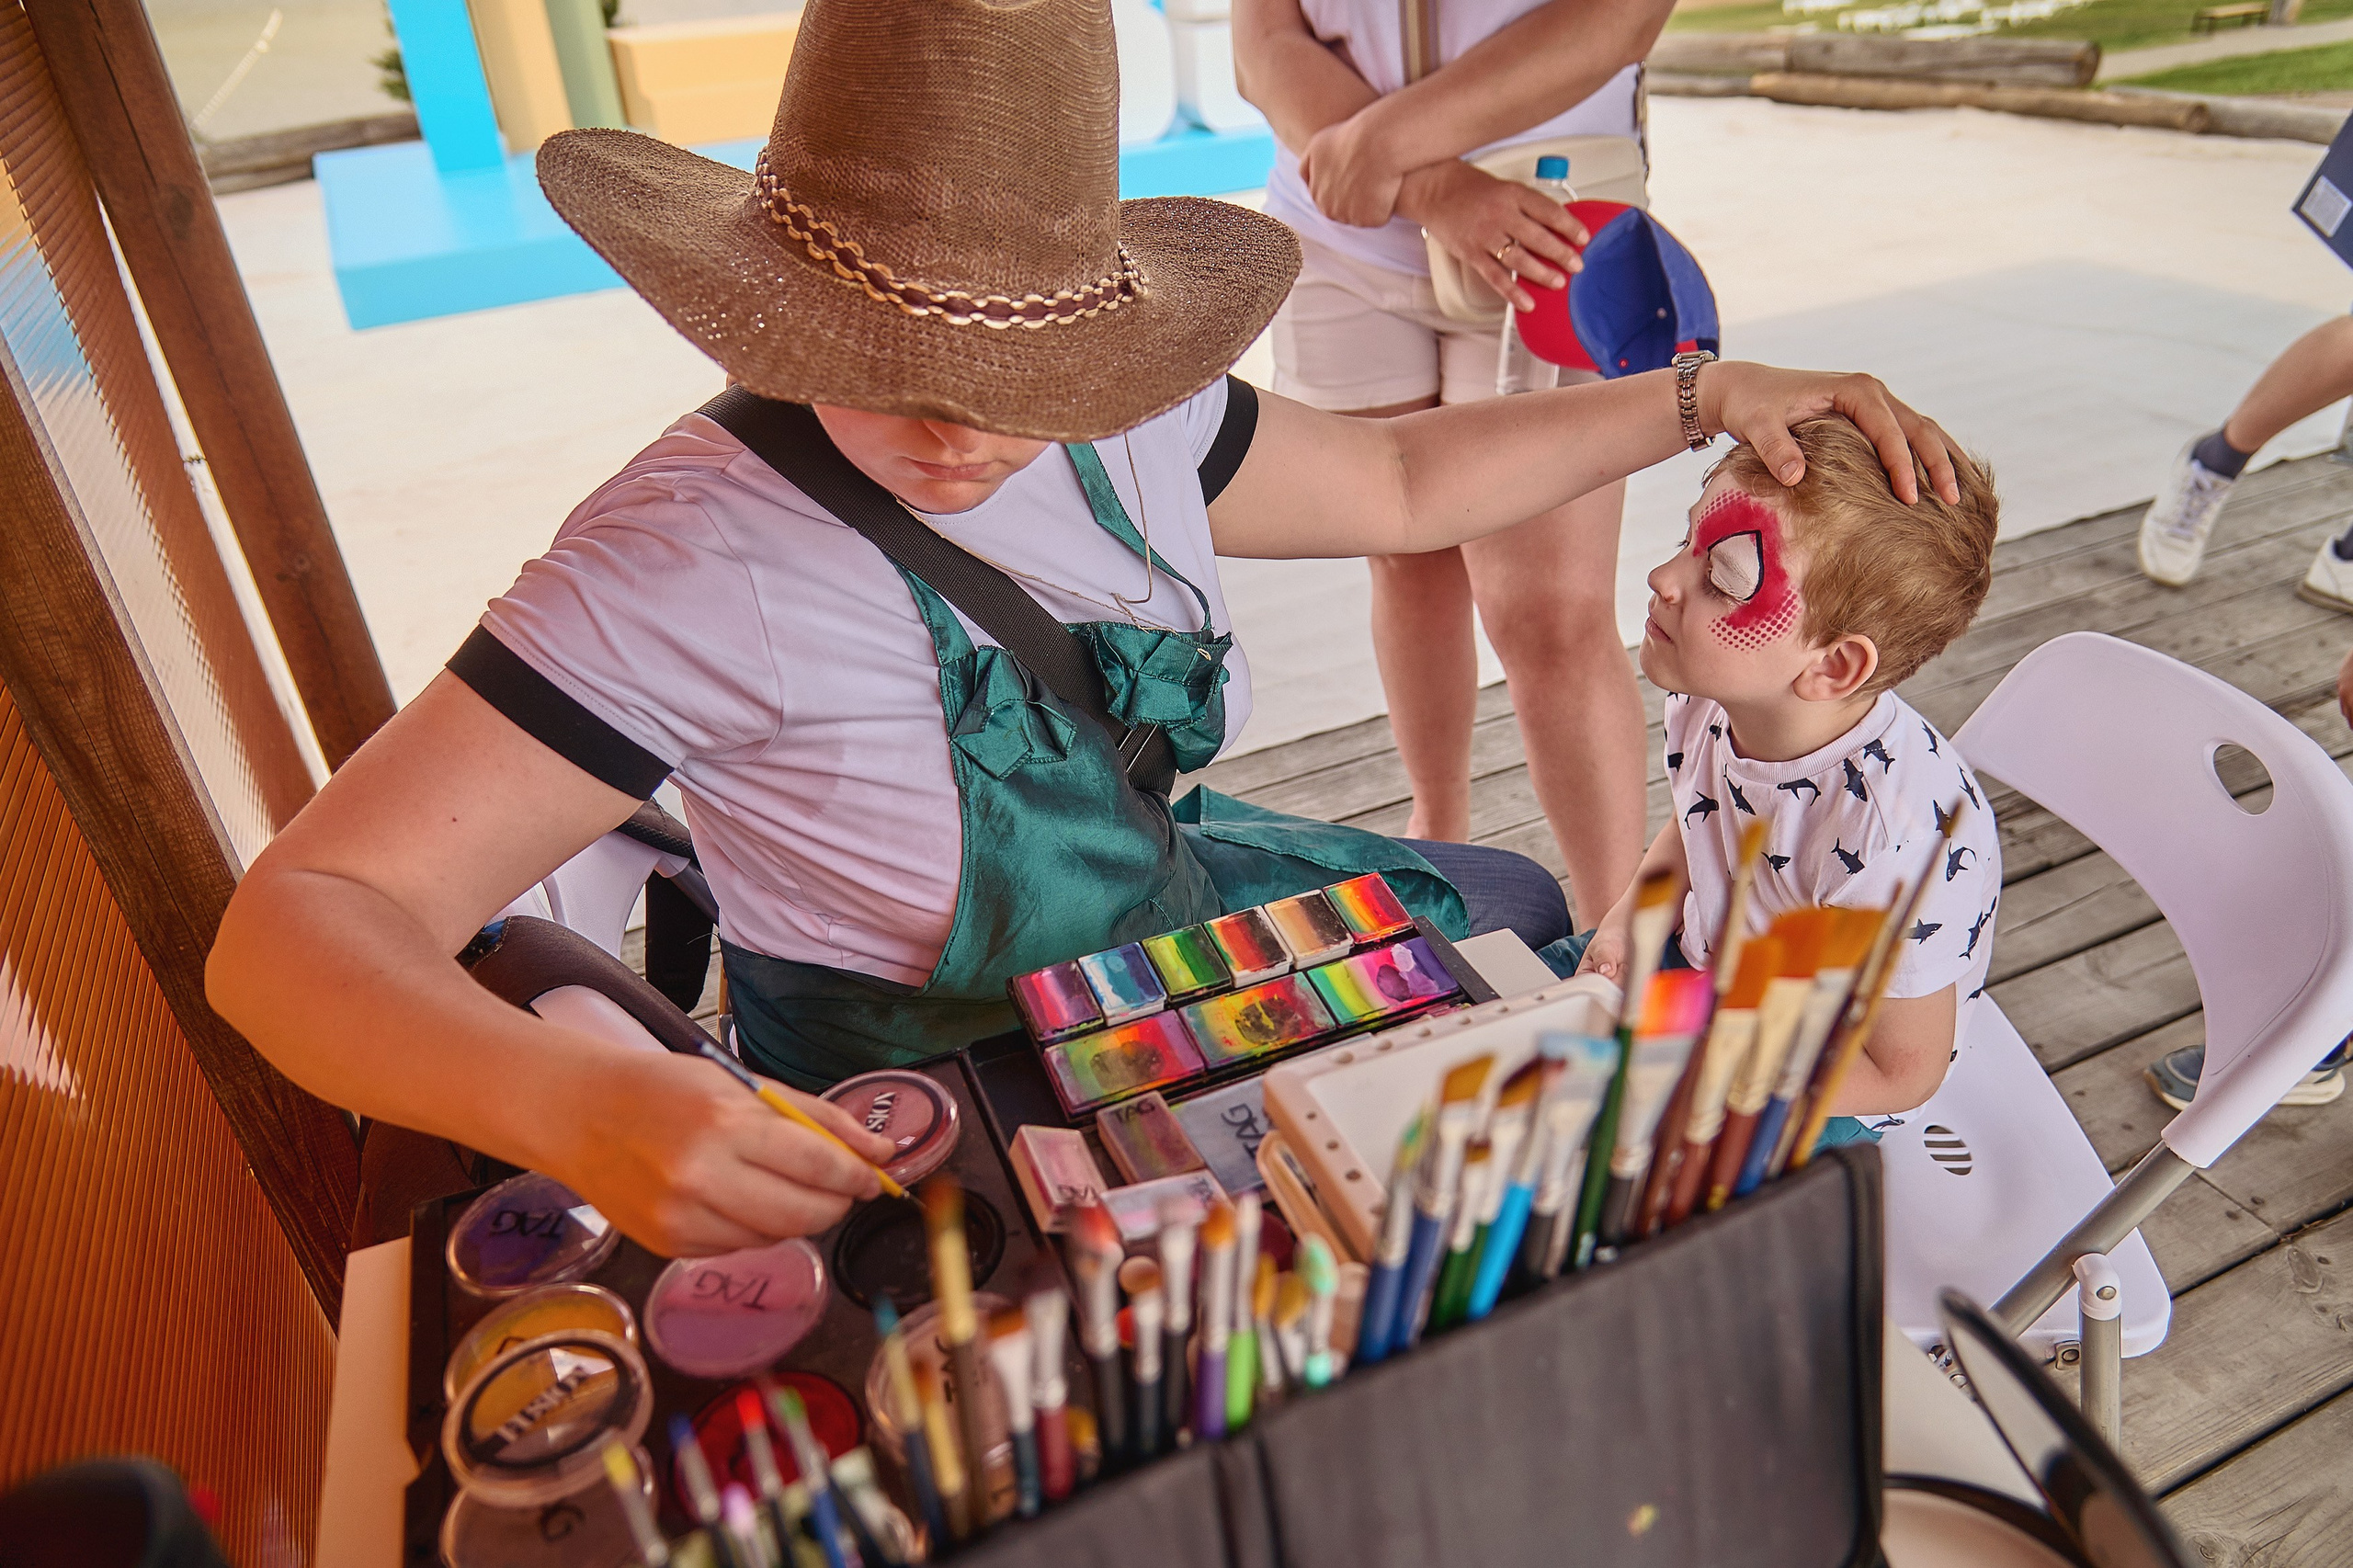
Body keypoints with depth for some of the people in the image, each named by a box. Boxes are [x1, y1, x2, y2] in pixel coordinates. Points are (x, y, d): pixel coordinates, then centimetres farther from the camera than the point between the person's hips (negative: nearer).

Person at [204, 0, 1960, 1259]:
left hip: (1182, 904, 7)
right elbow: (297, 923, -29)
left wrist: (1704, 396, 0)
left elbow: (1396, 481, 4)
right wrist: (578, 1103, -48)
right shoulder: (694, 557, -29)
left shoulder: (1120, 425, -11)